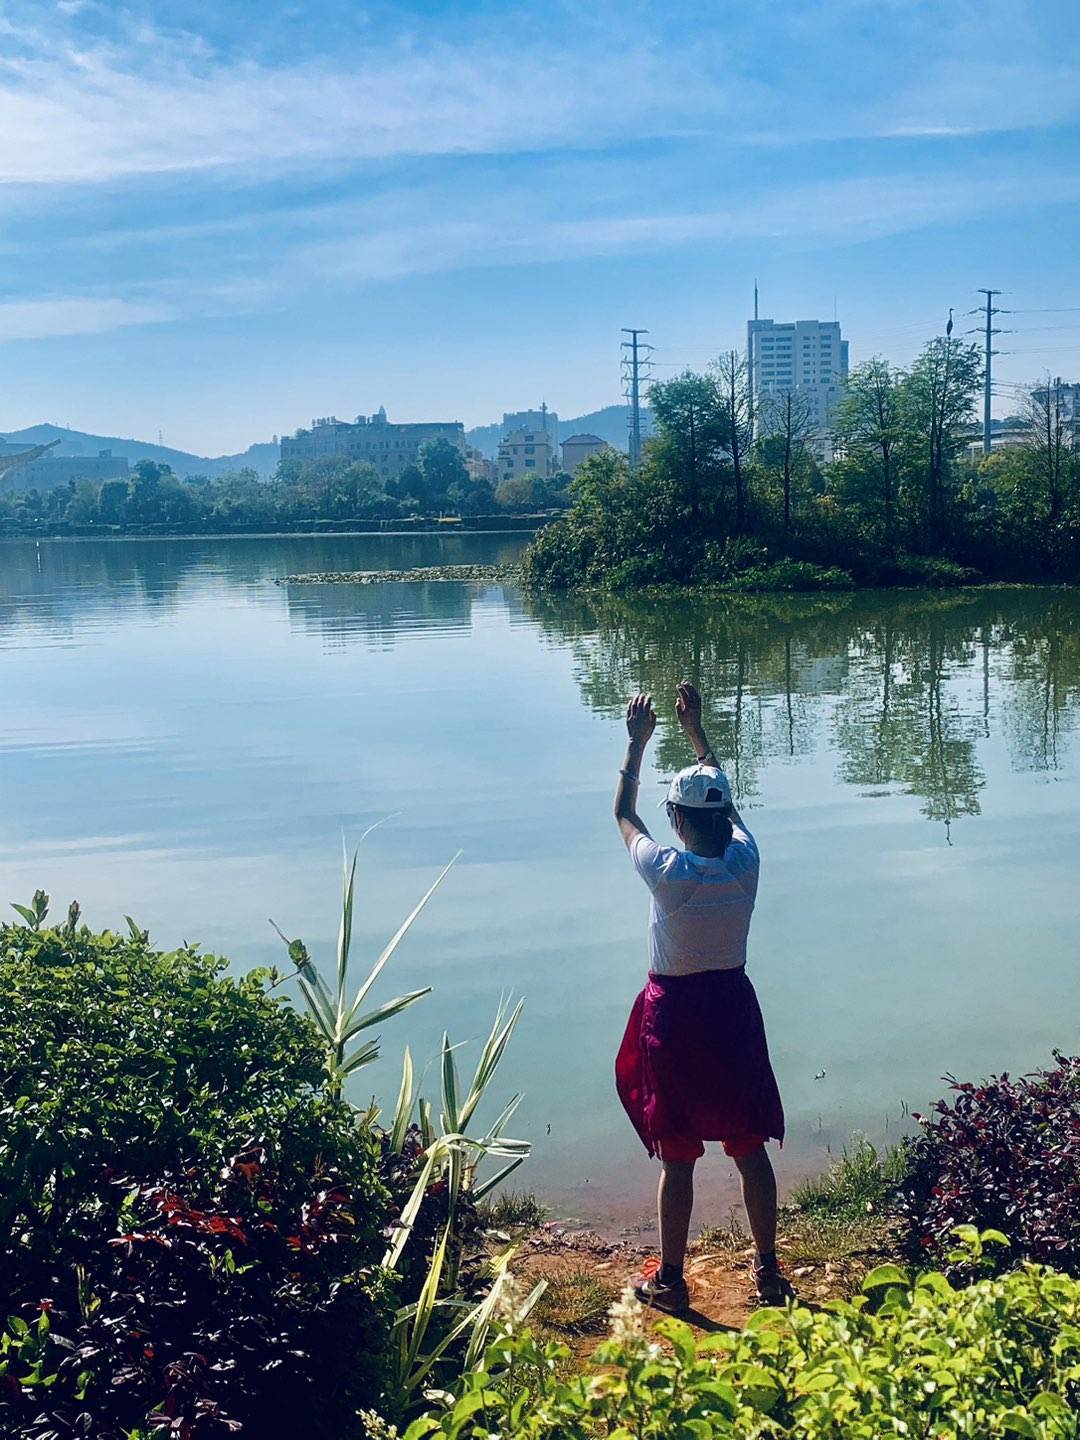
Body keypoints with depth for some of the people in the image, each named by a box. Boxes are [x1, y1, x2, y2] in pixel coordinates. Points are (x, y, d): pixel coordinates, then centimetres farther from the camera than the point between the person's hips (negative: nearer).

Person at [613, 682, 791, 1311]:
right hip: (734, 1007, 4)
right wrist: (696, 728, 14)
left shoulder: (667, 871, -20)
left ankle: (671, 1279, 20)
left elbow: (624, 814, -2)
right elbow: (726, 802, 10)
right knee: (751, 1149, 15)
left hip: (675, 1014, -4)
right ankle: (769, 1270, 26)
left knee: (678, 1158, 7)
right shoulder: (745, 861, -10)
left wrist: (638, 742, 4)